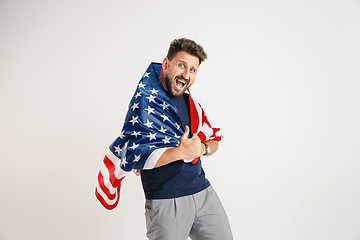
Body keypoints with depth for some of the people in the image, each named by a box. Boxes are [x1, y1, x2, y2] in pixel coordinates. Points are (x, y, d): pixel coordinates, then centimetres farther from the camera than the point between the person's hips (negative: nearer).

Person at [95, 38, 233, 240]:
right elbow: (130, 155, -20)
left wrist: (203, 148, -7)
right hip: (166, 200, -6)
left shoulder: (190, 102, 11)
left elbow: (214, 140, 16)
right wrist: (181, 152, -23)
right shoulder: (145, 101, -10)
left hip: (203, 191, 7)